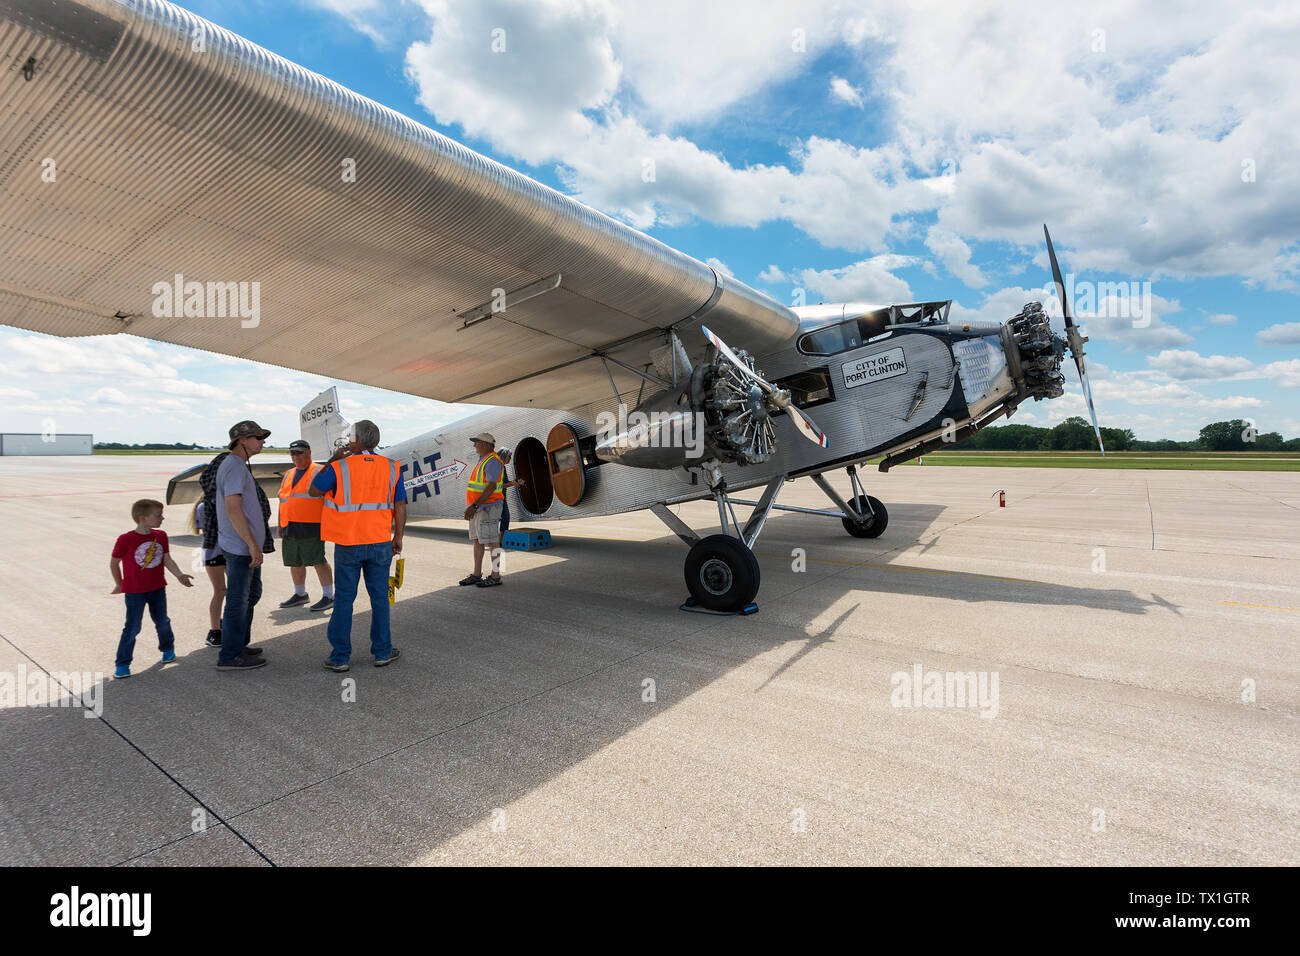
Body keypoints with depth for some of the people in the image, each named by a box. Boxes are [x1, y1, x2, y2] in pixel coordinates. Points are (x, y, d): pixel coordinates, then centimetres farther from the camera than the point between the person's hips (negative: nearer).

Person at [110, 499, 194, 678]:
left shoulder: (161, 536, -2)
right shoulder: (125, 540, -16)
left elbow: (167, 559, -2)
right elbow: (114, 563, -3)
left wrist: (179, 574, -17)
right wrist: (119, 584, 8)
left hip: (158, 589, 4)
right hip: (134, 592, -4)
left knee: (163, 622, 16)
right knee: (132, 627, -2)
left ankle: (168, 649, 38)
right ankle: (122, 664, 10)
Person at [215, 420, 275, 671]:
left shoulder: (239, 466, 17)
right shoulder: (233, 466, -16)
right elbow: (233, 509, -23)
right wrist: (253, 544, -23)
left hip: (246, 546, 10)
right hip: (241, 547, -10)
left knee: (251, 594, 20)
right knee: (238, 601, -2)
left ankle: (240, 644, 31)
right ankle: (230, 657, 7)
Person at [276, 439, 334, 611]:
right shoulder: (288, 475, 19)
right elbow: (283, 501, 24)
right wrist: (281, 526, 19)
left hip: (310, 527, -7)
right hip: (290, 529, 7)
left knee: (318, 560, -9)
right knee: (294, 562, 13)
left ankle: (328, 596, -4)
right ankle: (300, 594, 28)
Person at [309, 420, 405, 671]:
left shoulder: (339, 468, -8)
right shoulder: (391, 468, -1)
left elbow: (314, 491, 8)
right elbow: (400, 506, -1)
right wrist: (398, 538, 8)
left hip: (347, 544, -1)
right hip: (380, 543, 2)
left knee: (344, 599, 8)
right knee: (379, 597, 11)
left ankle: (340, 657, 13)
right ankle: (382, 652, 17)